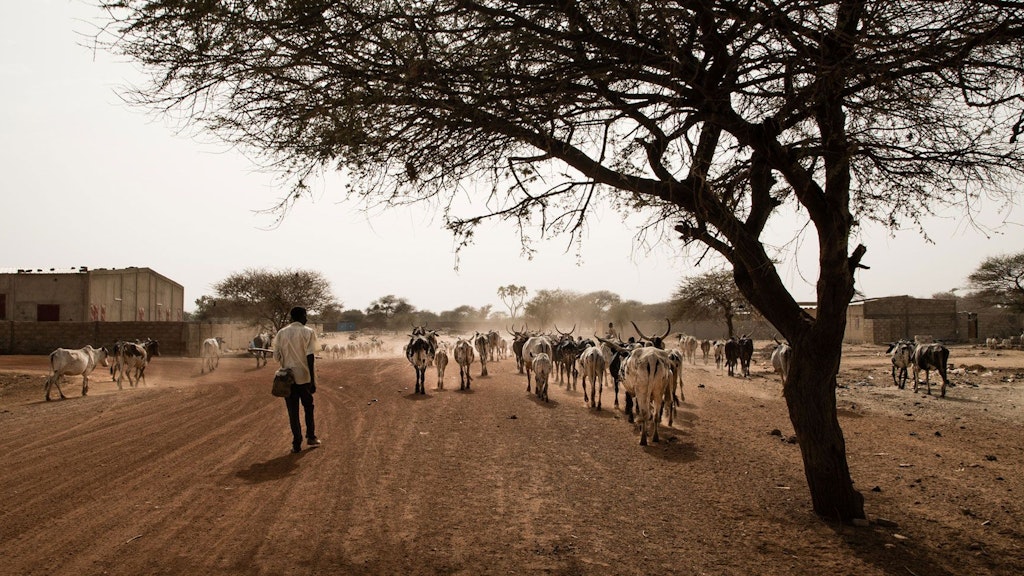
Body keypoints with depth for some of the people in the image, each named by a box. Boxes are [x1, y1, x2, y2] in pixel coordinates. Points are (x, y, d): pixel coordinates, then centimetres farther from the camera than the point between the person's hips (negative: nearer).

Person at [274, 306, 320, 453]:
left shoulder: (281, 333, 3)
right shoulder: (308, 332, -6)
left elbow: (276, 356, 2)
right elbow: (310, 357, -13)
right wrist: (313, 380, -12)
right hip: (305, 376, -2)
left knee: (293, 411, 6)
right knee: (308, 407, 18)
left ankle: (296, 443, 5)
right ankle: (311, 437, 22)